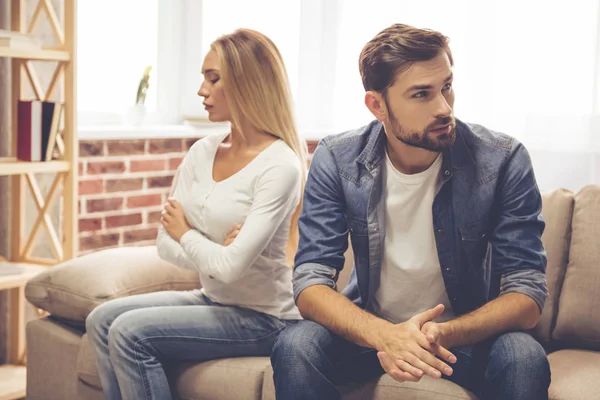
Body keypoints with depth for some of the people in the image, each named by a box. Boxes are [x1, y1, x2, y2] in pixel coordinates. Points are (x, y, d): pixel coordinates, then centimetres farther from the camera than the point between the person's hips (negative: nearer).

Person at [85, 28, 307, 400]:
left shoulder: (279, 166, -19)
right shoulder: (202, 152, 4)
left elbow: (232, 266, -25)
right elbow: (166, 243, 2)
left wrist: (186, 235, -7)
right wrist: (213, 254, -16)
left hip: (261, 317, -7)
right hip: (212, 299, 7)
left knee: (131, 332, -19)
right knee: (103, 319, -7)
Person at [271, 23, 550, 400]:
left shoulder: (503, 160, -17)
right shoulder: (336, 160, -13)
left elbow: (527, 294, -17)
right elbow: (310, 283, -17)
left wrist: (442, 335, -36)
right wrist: (384, 335, -37)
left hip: (467, 334, 0)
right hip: (371, 329, 1)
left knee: (525, 357, -31)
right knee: (295, 347, -28)